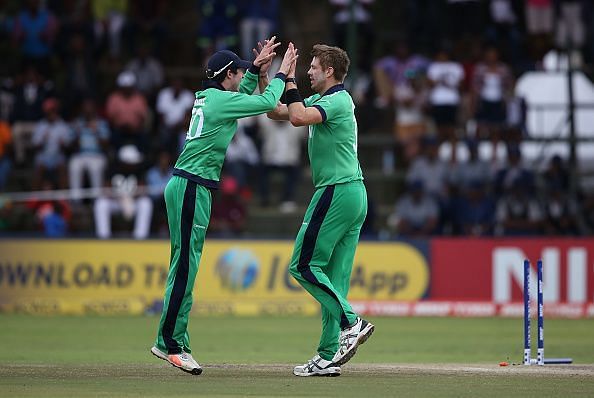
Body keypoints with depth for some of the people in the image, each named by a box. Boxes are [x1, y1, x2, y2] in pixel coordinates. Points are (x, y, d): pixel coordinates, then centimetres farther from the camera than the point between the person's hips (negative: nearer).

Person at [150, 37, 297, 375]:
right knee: (186, 265, -9)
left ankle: (177, 343, 12)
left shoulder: (208, 97, 16)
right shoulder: (220, 99, -11)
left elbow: (244, 96, 34)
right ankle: (168, 343, -9)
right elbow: (267, 103, -13)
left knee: (185, 266, 10)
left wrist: (257, 68, 25)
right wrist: (282, 73, 1)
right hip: (192, 188, -10)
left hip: (186, 187, 10)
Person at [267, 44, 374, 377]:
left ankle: (351, 322, -15)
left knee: (304, 265, -7)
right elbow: (277, 113, 22)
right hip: (356, 194, 10)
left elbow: (299, 118, -26)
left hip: (336, 193, -10)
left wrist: (290, 80, -16)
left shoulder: (339, 100, -11)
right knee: (334, 278, 7)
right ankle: (329, 357, 7)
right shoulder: (321, 100, 18)